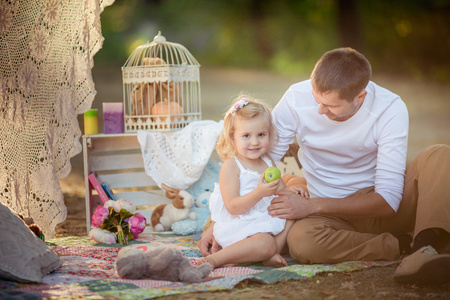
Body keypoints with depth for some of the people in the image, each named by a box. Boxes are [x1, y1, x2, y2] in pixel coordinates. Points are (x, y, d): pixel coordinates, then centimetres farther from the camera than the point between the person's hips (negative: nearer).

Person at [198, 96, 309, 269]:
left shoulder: (267, 162, 10)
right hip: (236, 227, -8)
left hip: (265, 222, 8)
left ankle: (270, 255, -15)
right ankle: (215, 259, -24)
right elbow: (232, 207, -20)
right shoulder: (231, 167, -13)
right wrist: (259, 193, -33)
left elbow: (281, 190, 18)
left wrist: (290, 192, -7)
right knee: (265, 243, -31)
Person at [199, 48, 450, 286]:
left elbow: (387, 200, -21)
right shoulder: (297, 99, -14)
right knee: (300, 241, -35)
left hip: (381, 210, 0)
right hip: (336, 217, 1)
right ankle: (408, 244, -24)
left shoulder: (390, 109, -19)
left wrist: (311, 205, -26)